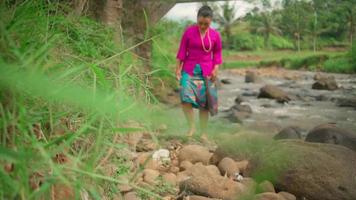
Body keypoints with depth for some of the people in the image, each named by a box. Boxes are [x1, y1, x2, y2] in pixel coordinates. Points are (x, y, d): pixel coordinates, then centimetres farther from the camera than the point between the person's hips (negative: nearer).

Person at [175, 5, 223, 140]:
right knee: (185, 98, -19)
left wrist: (215, 69, -7)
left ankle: (203, 133, 15)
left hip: (206, 72, 1)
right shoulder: (189, 31, -6)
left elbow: (217, 54, 6)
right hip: (189, 70, -1)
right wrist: (178, 69, -4)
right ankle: (191, 127, -4)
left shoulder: (215, 35, -2)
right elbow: (182, 51, -1)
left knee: (204, 103, 4)